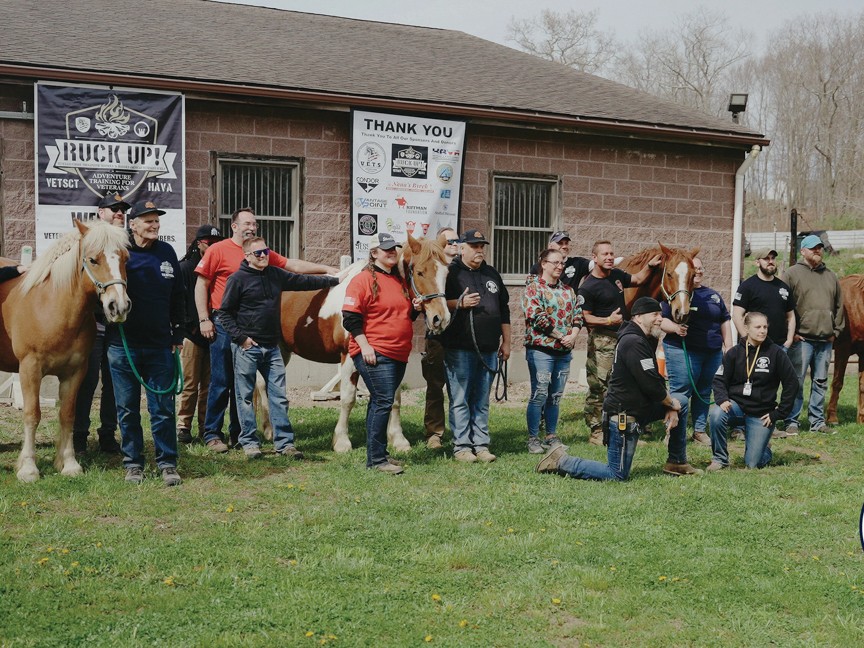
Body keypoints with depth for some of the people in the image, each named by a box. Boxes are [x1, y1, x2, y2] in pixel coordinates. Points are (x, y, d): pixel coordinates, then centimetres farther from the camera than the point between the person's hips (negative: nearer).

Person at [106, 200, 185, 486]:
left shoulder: (167, 253, 6)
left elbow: (177, 297, 10)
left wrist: (178, 334, 9)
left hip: (160, 345, 2)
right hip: (123, 346, -2)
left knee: (163, 408, 3)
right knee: (127, 409, 7)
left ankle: (168, 463, 11)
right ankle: (133, 464, 18)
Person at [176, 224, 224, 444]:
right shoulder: (185, 268, 0)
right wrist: (190, 326, -11)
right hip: (193, 335, -4)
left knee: (210, 385, 6)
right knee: (189, 384, -3)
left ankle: (207, 427, 12)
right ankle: (183, 427, 5)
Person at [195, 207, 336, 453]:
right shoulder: (218, 250, -1)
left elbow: (294, 266, 15)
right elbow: (201, 285, -1)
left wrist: (326, 269, 8)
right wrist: (204, 320, -7)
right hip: (224, 324, -5)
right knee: (221, 382, -4)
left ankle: (238, 433, 19)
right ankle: (212, 434, 4)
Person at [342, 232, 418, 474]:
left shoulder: (400, 281, 16)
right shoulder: (363, 280, -7)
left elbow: (405, 314, 28)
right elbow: (351, 318, -12)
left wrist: (415, 307, 6)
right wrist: (364, 346, -18)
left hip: (399, 354, 8)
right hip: (374, 354, -8)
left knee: (381, 402, 13)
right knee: (383, 402, -12)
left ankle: (378, 454, 20)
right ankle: (376, 459, -7)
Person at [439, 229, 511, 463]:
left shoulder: (492, 274, 18)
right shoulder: (450, 273, -1)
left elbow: (504, 310, 22)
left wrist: (506, 342, 19)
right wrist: (460, 303, -21)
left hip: (489, 349, 5)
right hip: (460, 348, -5)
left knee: (482, 401, 10)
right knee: (460, 400, -2)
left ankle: (481, 444, 15)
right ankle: (461, 446, 4)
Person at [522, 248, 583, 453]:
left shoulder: (567, 289, 15)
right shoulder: (534, 288, -6)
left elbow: (578, 312, 13)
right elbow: (536, 316, -15)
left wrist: (573, 334, -6)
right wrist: (560, 336, -14)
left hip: (564, 351, 6)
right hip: (541, 348, -6)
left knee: (555, 395, 11)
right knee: (539, 394, -6)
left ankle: (551, 436, 19)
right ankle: (533, 439, 2)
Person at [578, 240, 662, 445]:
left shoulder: (617, 275, 9)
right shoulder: (588, 288, -13)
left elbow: (638, 279, 26)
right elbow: (586, 317, -13)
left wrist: (650, 266, 10)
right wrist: (608, 320, -25)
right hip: (602, 341, -8)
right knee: (598, 386, -6)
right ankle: (596, 432, 2)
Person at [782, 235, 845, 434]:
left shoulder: (831, 277, 16)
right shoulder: (792, 273, -2)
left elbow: (839, 306, 20)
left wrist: (836, 331, 10)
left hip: (826, 340, 6)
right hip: (802, 339, -5)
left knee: (820, 382, 10)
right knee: (796, 382, -4)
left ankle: (817, 421, 17)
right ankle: (792, 421, 2)